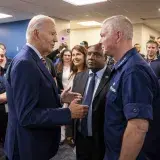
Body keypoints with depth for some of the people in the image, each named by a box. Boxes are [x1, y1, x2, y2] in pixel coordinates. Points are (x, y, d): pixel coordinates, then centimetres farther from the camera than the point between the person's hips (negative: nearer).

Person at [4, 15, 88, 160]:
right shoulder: (24, 63, -25)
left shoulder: (33, 59, 6)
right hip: (29, 145, -9)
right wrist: (69, 113, -24)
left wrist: (60, 99, 0)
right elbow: (27, 115, -28)